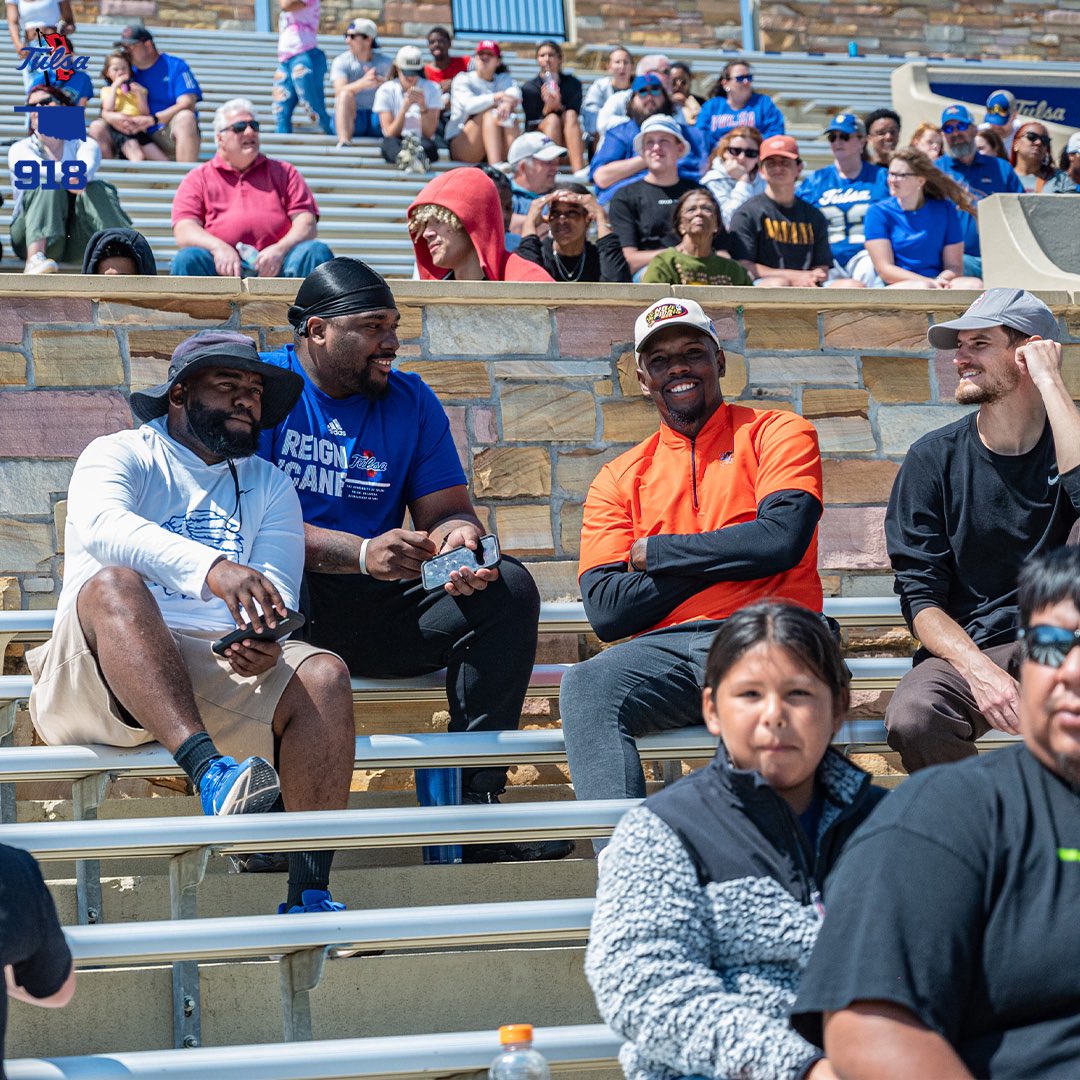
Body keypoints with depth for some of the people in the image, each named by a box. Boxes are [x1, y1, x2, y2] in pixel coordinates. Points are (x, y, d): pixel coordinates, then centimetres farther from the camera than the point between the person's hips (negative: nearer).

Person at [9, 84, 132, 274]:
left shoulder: (84, 144, 14)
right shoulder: (19, 149, 10)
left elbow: (87, 166, -12)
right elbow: (36, 168, -15)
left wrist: (78, 176, -36)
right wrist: (66, 174, -37)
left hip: (77, 242, 1)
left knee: (97, 189, -25)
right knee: (50, 188, -29)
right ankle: (35, 259, -54)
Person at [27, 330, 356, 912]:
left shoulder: (270, 487, 22)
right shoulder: (119, 455, 8)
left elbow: (278, 595, 7)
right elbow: (101, 525, -17)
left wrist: (265, 643, -19)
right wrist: (212, 568, -35)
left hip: (222, 667, 4)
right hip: (96, 674, -4)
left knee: (323, 676, -23)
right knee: (113, 583, -34)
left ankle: (308, 896, -27)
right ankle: (212, 773, -52)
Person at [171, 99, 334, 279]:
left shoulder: (283, 172, 23)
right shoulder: (198, 179, 18)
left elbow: (307, 223, 11)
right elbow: (184, 232, 3)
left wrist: (280, 249, -11)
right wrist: (218, 248, -19)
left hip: (274, 266, 2)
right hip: (225, 268, -1)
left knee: (317, 252, -27)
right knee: (188, 259, -32)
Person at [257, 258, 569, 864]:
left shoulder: (411, 401, 14)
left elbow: (446, 512, 11)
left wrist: (459, 536, -16)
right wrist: (361, 554, -25)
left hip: (380, 612, 5)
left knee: (509, 587, -15)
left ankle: (476, 798, -17)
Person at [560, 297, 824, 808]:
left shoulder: (778, 434, 13)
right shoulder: (620, 478, 19)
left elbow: (782, 541, -7)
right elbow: (605, 611, 6)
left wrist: (655, 553, 2)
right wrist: (724, 554, 0)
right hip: (662, 647, 3)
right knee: (585, 687, -30)